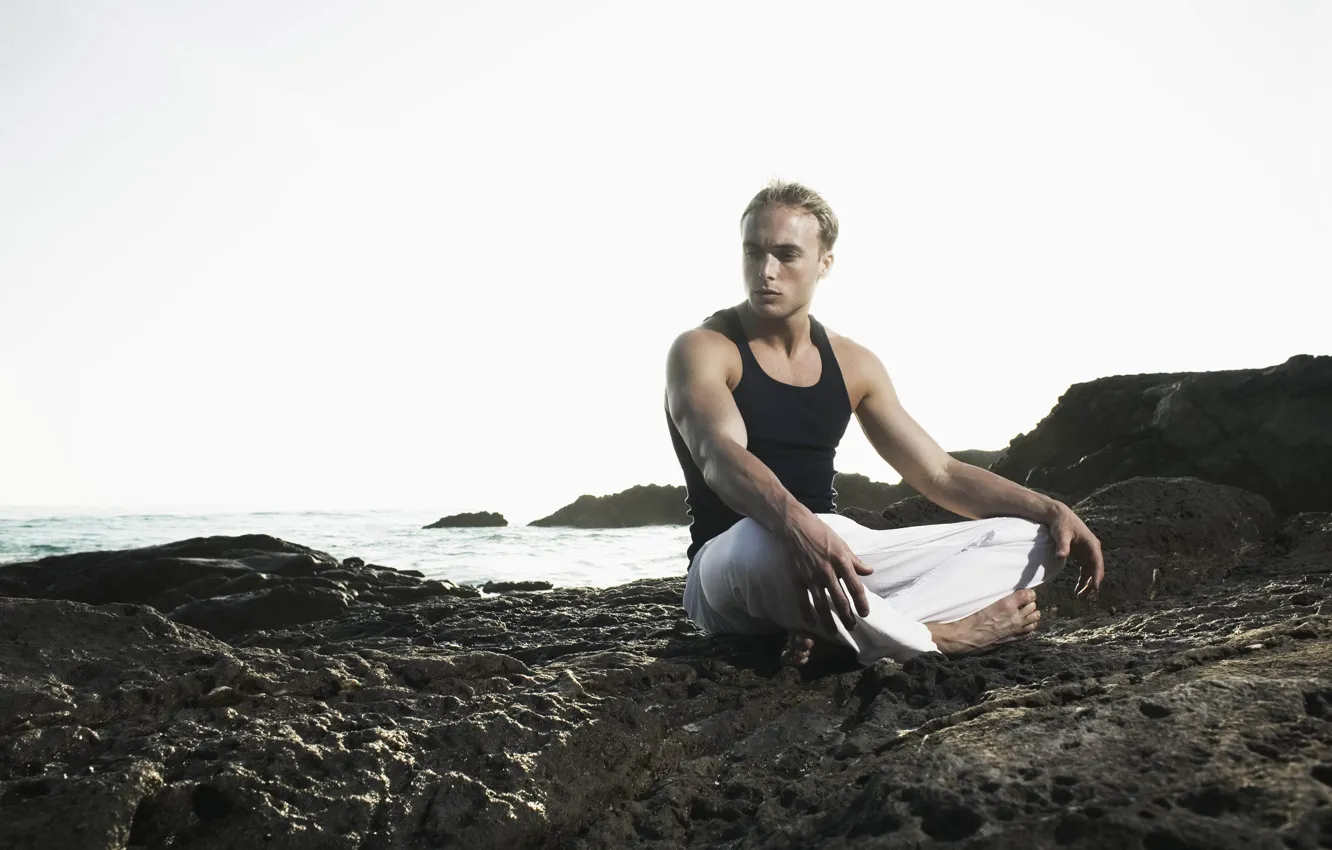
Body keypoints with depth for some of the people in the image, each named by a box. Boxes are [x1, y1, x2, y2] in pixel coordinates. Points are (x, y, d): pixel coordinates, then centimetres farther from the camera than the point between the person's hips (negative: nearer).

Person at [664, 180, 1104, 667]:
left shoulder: (852, 364, 10)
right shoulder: (702, 351, -8)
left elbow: (940, 474, 12)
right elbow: (721, 456, -28)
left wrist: (1050, 511, -3)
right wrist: (797, 526, -49)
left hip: (837, 559, 7)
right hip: (730, 567, -6)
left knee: (1025, 537, -6)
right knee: (771, 543, -43)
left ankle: (832, 629, -28)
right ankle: (934, 640, -20)